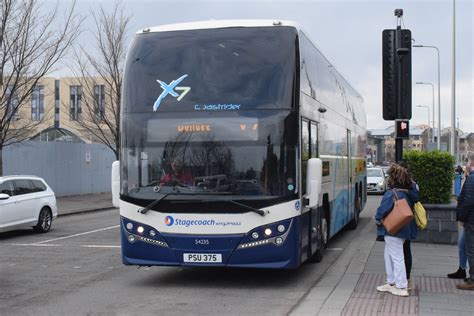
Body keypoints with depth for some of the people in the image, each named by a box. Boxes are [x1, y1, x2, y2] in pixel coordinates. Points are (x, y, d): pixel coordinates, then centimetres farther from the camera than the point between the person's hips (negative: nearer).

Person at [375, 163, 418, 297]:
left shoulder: (391, 194, -21)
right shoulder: (408, 193, 6)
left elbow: (382, 210, -23)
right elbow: (412, 208, 16)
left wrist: (378, 220, -6)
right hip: (404, 229, 9)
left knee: (397, 257, -1)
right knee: (388, 255, 20)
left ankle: (401, 287, 5)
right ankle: (391, 283, 28)